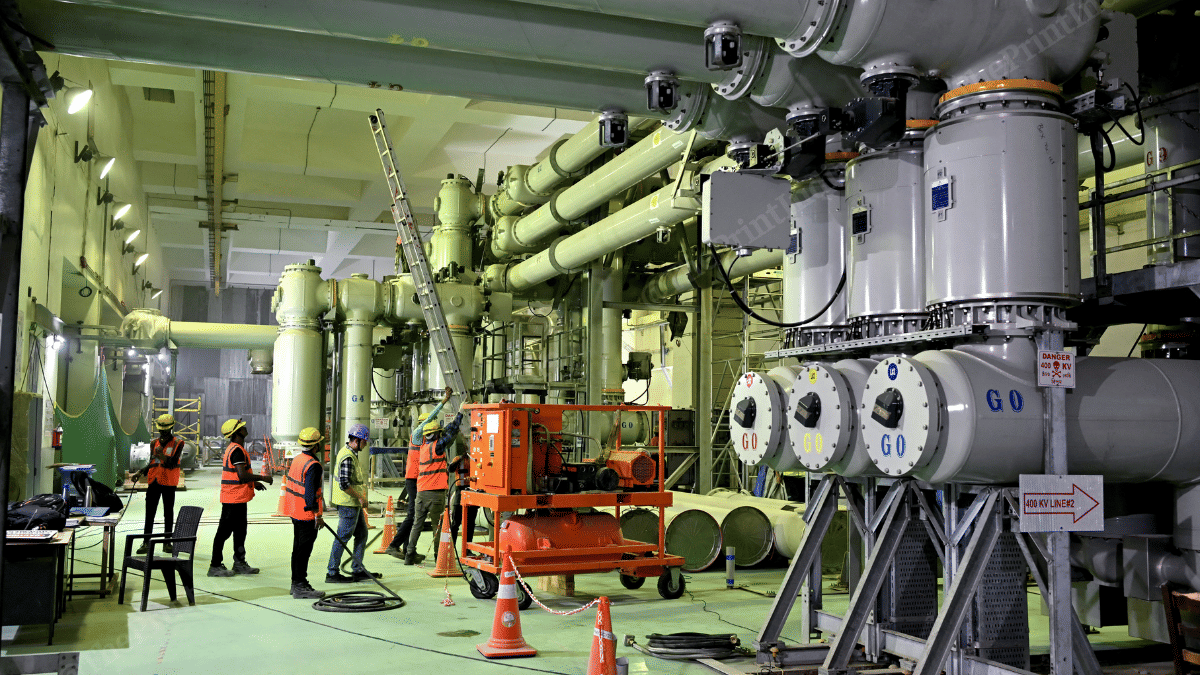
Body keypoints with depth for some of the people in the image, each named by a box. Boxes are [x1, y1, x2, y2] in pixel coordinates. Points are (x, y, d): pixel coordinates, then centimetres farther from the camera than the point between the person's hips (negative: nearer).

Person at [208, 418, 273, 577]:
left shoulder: (232, 448, 15)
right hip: (234, 498, -11)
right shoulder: (237, 450, -19)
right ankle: (215, 566, 3)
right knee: (224, 531, -3)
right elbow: (242, 475, -27)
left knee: (240, 530, 15)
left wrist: (253, 482, 21)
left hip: (238, 498, 11)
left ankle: (240, 563, 23)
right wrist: (262, 478, -16)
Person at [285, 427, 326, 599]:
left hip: (295, 512, 10)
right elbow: (310, 493, -25)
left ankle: (296, 583, 25)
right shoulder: (313, 465, -20)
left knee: (298, 549, 16)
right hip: (307, 515, -10)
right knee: (304, 551, -5)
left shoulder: (296, 459, 10)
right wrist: (317, 515, -20)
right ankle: (300, 587, -2)